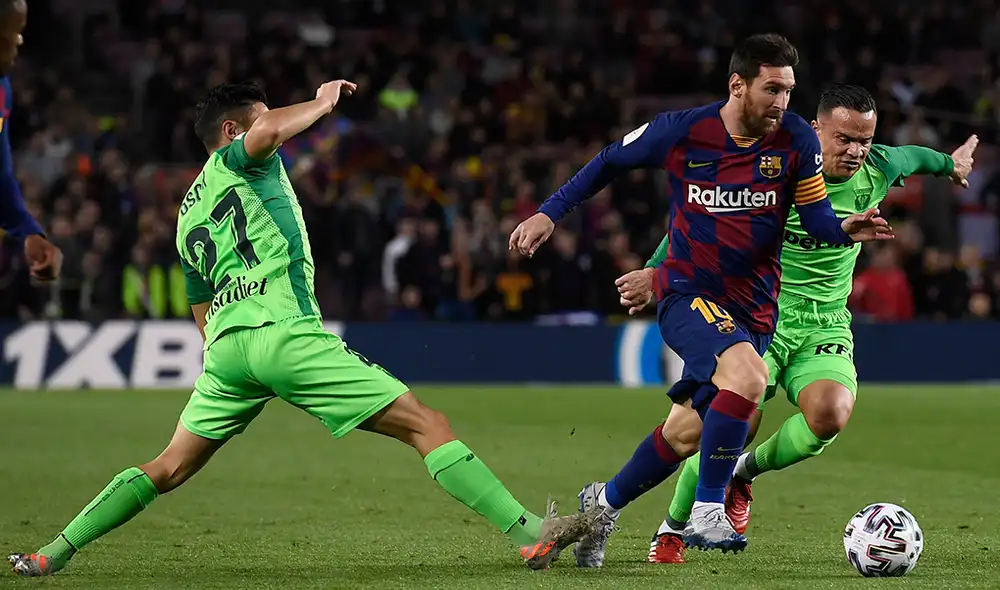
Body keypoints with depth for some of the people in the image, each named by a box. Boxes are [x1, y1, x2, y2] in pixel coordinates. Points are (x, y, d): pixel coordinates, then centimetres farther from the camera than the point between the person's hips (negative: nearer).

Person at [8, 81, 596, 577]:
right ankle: (530, 534, -18)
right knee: (427, 425, -9)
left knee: (168, 469, 20)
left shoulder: (188, 215, 28)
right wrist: (322, 102, -1)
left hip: (225, 345, 8)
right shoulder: (237, 158, 7)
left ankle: (55, 552, 13)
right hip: (284, 329, -8)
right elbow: (267, 131, -19)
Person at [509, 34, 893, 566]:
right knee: (747, 375, -32)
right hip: (687, 296, -4)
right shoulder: (681, 133, -10)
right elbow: (610, 162, 6)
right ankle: (707, 513, -23)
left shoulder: (797, 140, -6)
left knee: (685, 433, 8)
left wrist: (846, 230, -25)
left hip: (753, 310, 4)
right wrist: (549, 213, 4)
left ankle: (604, 503, 35)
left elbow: (816, 218, -2)